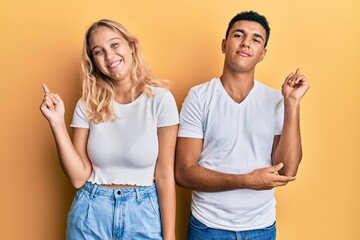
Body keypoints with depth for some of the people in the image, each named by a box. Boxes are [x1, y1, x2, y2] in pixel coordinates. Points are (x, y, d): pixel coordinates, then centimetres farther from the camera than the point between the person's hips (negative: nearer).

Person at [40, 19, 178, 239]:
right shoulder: (87, 105, -3)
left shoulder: (160, 99, -11)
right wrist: (57, 122, -13)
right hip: (91, 213, 2)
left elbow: (165, 176, -9)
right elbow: (79, 176, -6)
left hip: (143, 213, -2)